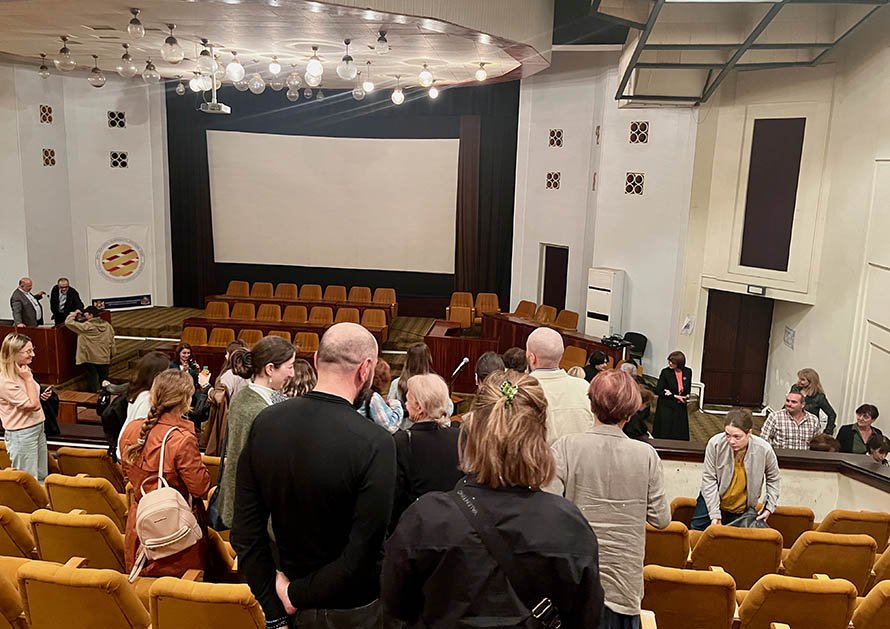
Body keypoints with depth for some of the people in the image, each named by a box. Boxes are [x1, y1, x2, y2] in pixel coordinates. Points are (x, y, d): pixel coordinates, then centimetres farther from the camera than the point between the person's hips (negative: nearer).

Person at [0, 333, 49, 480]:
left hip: (38, 428, 8)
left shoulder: (23, 371, 5)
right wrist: (28, 378, -19)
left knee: (42, 478, 16)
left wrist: (42, 396, 0)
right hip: (21, 435, -8)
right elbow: (32, 404, -22)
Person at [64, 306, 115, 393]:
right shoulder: (107, 325, 0)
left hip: (90, 359, -4)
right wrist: (110, 354, 17)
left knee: (92, 381, 5)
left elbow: (68, 322, -13)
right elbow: (112, 343, 6)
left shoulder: (86, 326, -16)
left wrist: (74, 314, 3)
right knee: (104, 381, 13)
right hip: (104, 359, 4)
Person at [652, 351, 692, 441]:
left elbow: (688, 388, 12)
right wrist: (675, 396, -14)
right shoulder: (665, 372, -12)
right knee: (664, 434, 0)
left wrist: (686, 396, -7)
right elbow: (658, 391, -11)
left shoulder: (688, 372, -1)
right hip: (666, 407, -3)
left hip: (681, 407, 3)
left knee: (680, 436, 7)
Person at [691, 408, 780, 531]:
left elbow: (773, 479, 0)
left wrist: (770, 506, -4)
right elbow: (709, 479, -20)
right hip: (712, 499, 0)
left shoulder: (764, 450, -23)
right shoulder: (715, 443, -29)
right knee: (696, 533, 6)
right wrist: (714, 514, -21)